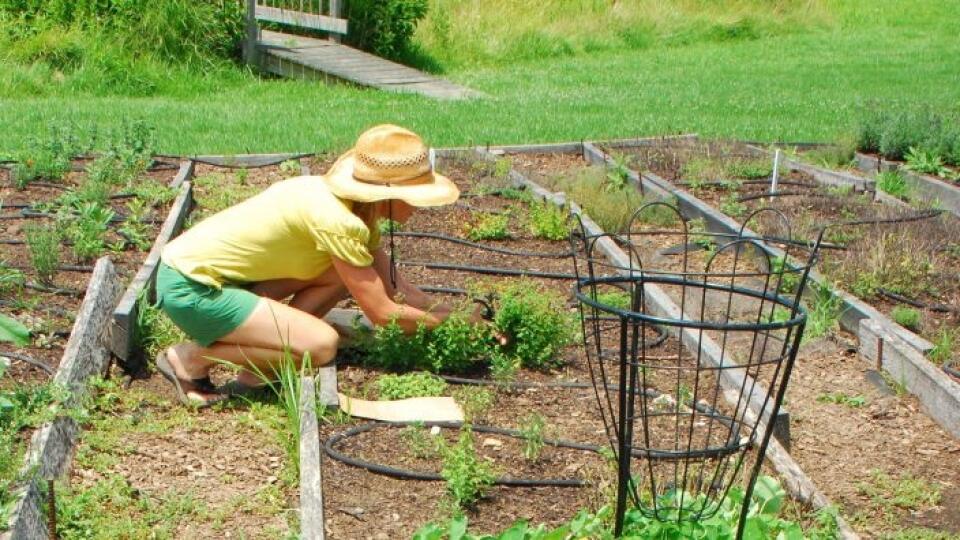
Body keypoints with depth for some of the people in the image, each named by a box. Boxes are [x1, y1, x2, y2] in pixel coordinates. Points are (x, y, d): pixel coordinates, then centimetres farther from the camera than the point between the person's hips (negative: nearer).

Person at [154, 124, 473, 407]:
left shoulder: (355, 206, 4)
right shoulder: (336, 220, -24)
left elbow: (394, 286, 10)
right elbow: (381, 312, -17)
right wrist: (451, 323, -6)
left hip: (211, 266, 9)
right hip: (189, 288, -9)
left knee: (346, 273, 1)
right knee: (321, 345, -20)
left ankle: (255, 369, 7)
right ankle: (191, 359, -3)